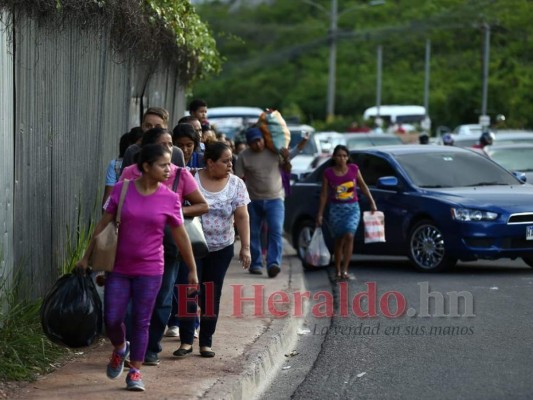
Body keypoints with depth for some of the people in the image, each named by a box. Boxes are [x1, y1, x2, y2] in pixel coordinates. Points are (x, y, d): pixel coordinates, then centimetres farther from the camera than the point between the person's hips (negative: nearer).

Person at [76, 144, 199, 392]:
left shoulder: (170, 199, -6)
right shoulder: (121, 190, -6)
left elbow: (181, 236, 4)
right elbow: (103, 224, 2)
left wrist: (192, 270, 8)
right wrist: (86, 257, 4)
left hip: (150, 271, -1)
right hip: (119, 268, 1)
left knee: (141, 322, 3)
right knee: (111, 320, 1)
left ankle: (135, 372, 16)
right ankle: (120, 349, 33)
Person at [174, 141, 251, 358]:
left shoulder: (236, 184, -1)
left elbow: (242, 217, -2)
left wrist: (245, 247, -7)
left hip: (221, 248, 2)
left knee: (212, 296, 6)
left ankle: (206, 343, 14)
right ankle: (186, 341, -2)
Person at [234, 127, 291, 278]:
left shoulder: (274, 151, -1)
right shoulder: (244, 156, -6)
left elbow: (287, 170, 11)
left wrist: (286, 159, -10)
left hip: (275, 199, 0)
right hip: (253, 200, 0)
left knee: (276, 231, -14)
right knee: (253, 234, 7)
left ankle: (273, 264, -21)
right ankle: (255, 264, 19)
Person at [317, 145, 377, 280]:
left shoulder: (354, 169, 0)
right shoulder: (328, 173, -3)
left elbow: (363, 186, 11)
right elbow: (324, 194, 2)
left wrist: (372, 202, 8)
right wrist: (320, 214, 1)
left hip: (352, 208, 0)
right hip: (336, 209, 0)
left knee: (349, 236, -17)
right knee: (339, 240, 4)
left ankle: (344, 270, -15)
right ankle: (338, 271, 17)